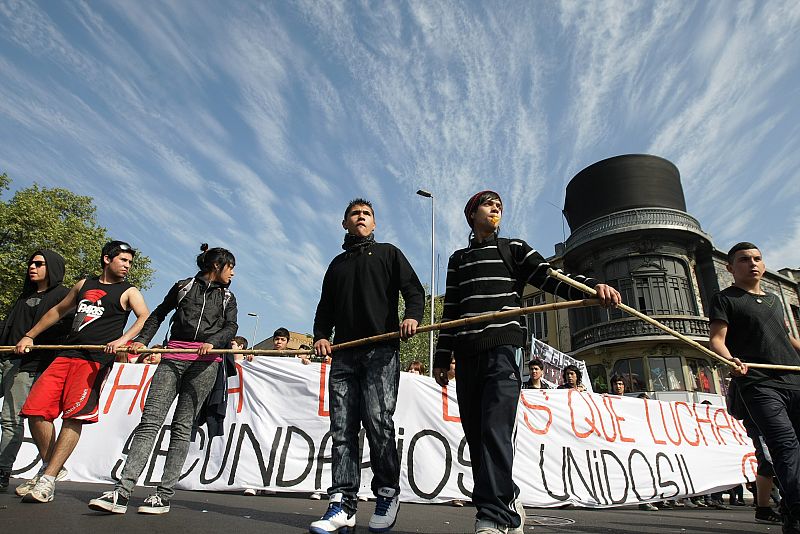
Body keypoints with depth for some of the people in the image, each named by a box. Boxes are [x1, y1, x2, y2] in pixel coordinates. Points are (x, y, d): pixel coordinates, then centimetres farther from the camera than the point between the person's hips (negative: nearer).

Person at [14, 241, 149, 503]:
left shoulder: (129, 292, 6)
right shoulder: (84, 284, 21)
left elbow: (146, 318, -11)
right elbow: (58, 311, 32)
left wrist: (122, 340, -26)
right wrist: (29, 336, 28)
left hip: (97, 359, -5)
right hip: (67, 354, 5)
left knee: (73, 415, -14)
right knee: (35, 409, -3)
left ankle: (48, 480, -8)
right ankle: (50, 467, 14)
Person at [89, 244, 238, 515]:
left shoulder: (227, 297, 20)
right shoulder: (183, 286, 18)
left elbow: (231, 327, 7)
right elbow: (158, 314, 22)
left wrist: (213, 342, -12)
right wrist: (142, 339, 8)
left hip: (206, 361, 0)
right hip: (173, 357, 0)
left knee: (182, 426, -3)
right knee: (150, 421, -8)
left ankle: (164, 494, 0)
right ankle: (122, 492, -9)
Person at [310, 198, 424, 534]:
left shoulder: (388, 253, 17)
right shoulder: (337, 264, 27)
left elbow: (413, 289, 6)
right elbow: (325, 308, 26)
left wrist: (412, 316, -15)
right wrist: (320, 336, 7)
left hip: (381, 351, -4)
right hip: (344, 354, 4)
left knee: (378, 421, -12)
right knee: (342, 428, -2)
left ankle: (387, 494, 5)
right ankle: (342, 505, 1)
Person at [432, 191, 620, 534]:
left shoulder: (514, 248, 17)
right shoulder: (458, 259, 23)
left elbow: (550, 279, 4)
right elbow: (450, 310, 19)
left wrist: (591, 287, -16)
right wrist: (441, 357, 12)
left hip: (503, 350, -3)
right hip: (467, 355, 4)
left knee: (495, 431, -16)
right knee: (476, 436, 3)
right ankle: (508, 505, 17)